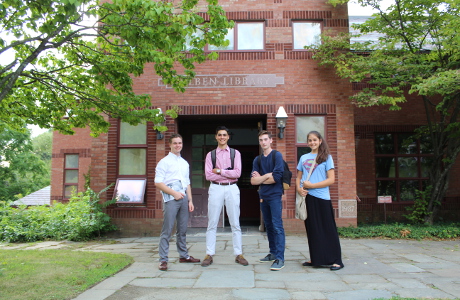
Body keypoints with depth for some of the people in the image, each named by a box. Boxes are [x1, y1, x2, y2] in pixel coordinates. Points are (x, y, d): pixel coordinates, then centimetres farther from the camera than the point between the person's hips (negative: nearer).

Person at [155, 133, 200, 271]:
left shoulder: (185, 163, 20)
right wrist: (174, 193, -13)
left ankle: (183, 255, 23)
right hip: (170, 198, -6)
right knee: (167, 230, -7)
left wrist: (190, 200, 15)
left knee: (182, 229, 12)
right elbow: (158, 183, -8)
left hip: (183, 198, 6)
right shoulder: (164, 162, 0)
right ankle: (163, 260, -2)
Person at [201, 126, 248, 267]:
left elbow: (237, 173, -5)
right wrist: (228, 174, -7)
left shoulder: (235, 153, 7)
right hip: (215, 188, 0)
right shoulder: (210, 155, 7)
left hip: (232, 188, 0)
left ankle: (238, 254, 12)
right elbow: (208, 175, -4)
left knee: (235, 223, 5)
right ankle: (209, 254, 10)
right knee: (212, 224, 3)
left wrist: (220, 171, -7)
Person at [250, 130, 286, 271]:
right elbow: (253, 181, 3)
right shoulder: (257, 160, 11)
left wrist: (260, 178, -2)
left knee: (277, 226, -9)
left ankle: (280, 259, -8)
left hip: (275, 196, -6)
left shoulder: (277, 156, -4)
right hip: (263, 196, 6)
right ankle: (273, 253, 26)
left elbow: (276, 177, -14)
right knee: (268, 226, 14)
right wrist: (267, 175, -9)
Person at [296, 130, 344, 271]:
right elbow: (298, 178, 16)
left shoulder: (326, 157, 1)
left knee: (328, 230, -1)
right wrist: (299, 189, -5)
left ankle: (336, 260, 7)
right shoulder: (303, 158, 13)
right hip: (307, 197, 4)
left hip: (322, 197, -4)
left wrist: (311, 185, -13)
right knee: (312, 229, 10)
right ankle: (315, 259, 21)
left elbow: (331, 179, -6)